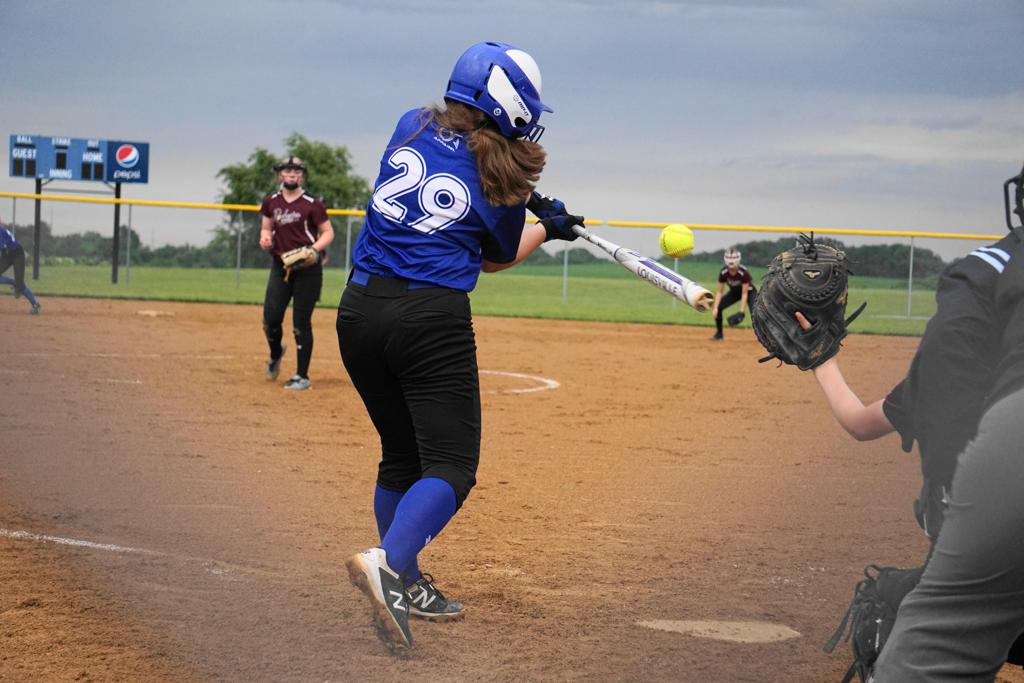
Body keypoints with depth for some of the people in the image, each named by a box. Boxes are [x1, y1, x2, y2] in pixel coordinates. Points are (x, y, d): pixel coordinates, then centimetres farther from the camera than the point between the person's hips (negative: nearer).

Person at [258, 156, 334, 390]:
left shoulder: (312, 204, -6)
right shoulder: (271, 202, 7)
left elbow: (328, 233, -3)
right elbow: (266, 227, 20)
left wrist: (313, 248, -20)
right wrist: (265, 238, -4)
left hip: (308, 268, -4)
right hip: (280, 265, 4)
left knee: (301, 323, -3)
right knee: (271, 318, -3)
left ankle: (302, 377, 5)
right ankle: (275, 354, 30)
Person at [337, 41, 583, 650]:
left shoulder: (412, 126, 9)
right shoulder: (502, 179, -3)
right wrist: (548, 229, 30)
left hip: (361, 310, 6)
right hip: (433, 320, -6)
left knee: (401, 456, 20)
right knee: (451, 464, -3)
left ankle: (406, 587, 23)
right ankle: (389, 563, -28)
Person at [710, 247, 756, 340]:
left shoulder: (743, 272, -34)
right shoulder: (723, 273, -22)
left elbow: (745, 294, -29)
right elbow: (719, 292, -14)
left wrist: (742, 311, -34)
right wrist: (715, 307, -25)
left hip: (749, 291, -5)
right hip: (734, 292, 5)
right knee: (718, 307, -10)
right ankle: (719, 334, 7)